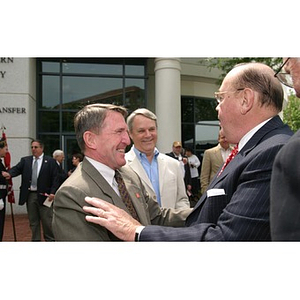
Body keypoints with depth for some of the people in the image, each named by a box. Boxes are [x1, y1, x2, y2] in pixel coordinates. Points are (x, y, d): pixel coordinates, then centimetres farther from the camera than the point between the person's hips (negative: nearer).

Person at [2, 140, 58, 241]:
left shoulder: (50, 161, -1)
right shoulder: (25, 160, 9)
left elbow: (55, 178, -5)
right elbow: (17, 169, -5)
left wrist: (52, 192, -13)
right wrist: (9, 174, -27)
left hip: (44, 195, -3)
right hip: (30, 195, 4)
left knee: (47, 220, 4)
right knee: (33, 221, 12)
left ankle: (50, 239, 18)